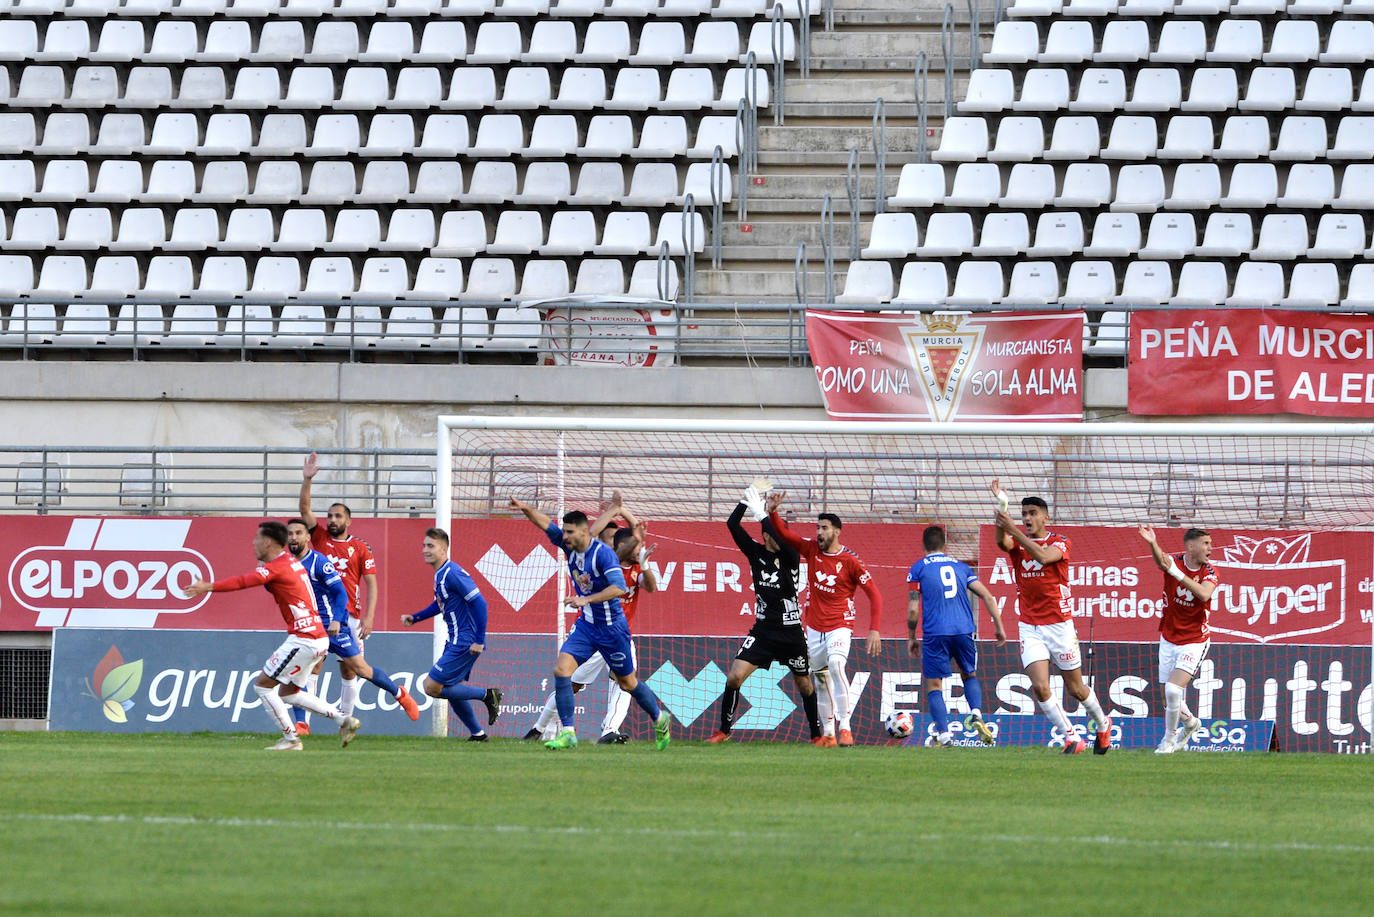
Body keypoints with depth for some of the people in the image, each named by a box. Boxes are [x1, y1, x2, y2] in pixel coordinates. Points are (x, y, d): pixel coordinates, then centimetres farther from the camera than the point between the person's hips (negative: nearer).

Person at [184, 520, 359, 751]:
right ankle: (343, 719, 13)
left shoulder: (277, 567, -13)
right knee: (288, 693, 18)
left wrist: (207, 587, -21)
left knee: (263, 685, -2)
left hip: (304, 640, -10)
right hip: (319, 639, 10)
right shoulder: (290, 562, 16)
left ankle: (290, 739, 0)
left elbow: (243, 582, -23)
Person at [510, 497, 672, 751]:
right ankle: (567, 732, -10)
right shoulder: (570, 546, -2)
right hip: (585, 624, 6)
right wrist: (525, 508, -20)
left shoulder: (602, 553, -21)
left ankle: (660, 720, 33)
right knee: (561, 670, -13)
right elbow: (546, 524, -2)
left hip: (611, 627, -6)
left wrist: (586, 599, -35)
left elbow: (619, 587, -30)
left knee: (628, 683, 9)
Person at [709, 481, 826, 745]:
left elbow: (785, 543, -29)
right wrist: (747, 499, -19)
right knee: (734, 677, -11)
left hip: (791, 634, -2)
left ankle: (817, 735, 23)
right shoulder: (756, 552, 1)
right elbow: (732, 525, -7)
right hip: (763, 631, 2)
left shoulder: (790, 557, -6)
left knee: (805, 685, 7)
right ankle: (723, 731, 0)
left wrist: (762, 512, -30)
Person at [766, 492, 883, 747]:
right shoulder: (811, 549, 2)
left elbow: (874, 594, -9)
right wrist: (773, 511, -21)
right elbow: (783, 534, -1)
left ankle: (845, 726, -27)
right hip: (814, 627, 6)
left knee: (836, 665, -28)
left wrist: (874, 630, -16)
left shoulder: (850, 561, -11)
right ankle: (828, 732, 19)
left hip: (840, 625, -6)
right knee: (820, 678, 9)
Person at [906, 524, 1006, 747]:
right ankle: (976, 714, -4)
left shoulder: (918, 569, 5)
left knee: (934, 685, 5)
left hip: (935, 634, -3)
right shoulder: (961, 567, 16)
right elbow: (987, 596, 9)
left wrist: (912, 638, 13)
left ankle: (944, 735, -8)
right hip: (963, 631, 3)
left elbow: (913, 610, 0)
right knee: (969, 675, 23)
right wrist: (999, 627, 15)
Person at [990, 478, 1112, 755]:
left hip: (1059, 625, -2)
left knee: (1075, 688, 8)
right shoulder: (1018, 543, 3)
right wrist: (1001, 505, -39)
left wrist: (1013, 529, -36)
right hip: (1030, 628, 2)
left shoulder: (1059, 543, -5)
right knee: (1039, 687, -14)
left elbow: (1043, 556, -28)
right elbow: (1002, 541, -22)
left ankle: (1102, 724, 35)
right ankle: (1071, 738, -3)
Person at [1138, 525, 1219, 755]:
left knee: (1173, 690, -19)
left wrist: (1177, 573, -40)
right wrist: (1152, 544, -58)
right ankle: (1190, 723, 40)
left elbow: (1204, 594, -30)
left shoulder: (1210, 574, -8)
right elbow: (1160, 559, -34)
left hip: (1194, 642, -2)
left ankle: (1169, 739, 1)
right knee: (1169, 700, 8)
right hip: (1168, 639, 2)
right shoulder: (1174, 562, -9)